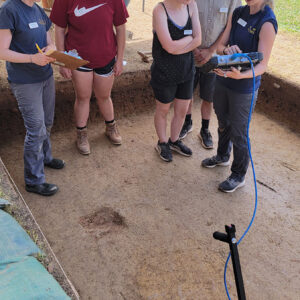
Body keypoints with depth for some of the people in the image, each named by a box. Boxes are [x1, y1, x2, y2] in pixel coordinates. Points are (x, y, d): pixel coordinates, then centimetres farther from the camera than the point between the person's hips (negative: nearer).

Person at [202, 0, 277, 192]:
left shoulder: (267, 23, -19)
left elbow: (262, 65, -22)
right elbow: (221, 45, 4)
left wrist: (240, 75, -41)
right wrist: (227, 50, -21)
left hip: (244, 88, -7)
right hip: (223, 78, 7)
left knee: (238, 132, 5)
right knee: (223, 122, 24)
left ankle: (239, 176, 25)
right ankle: (223, 156, 49)